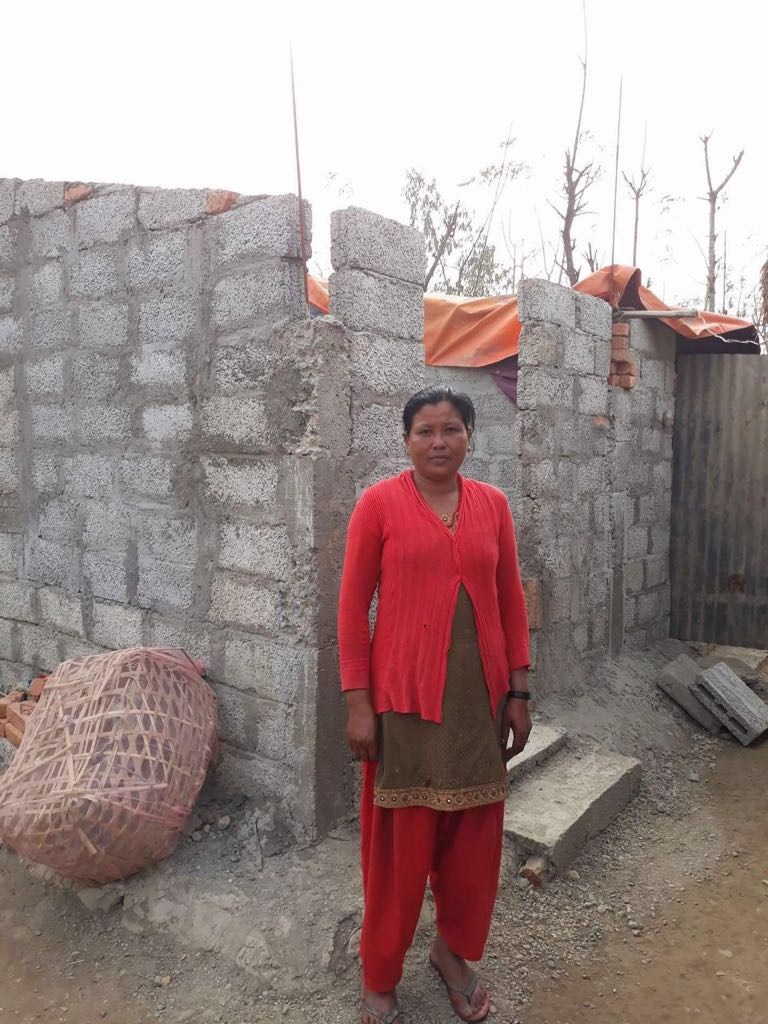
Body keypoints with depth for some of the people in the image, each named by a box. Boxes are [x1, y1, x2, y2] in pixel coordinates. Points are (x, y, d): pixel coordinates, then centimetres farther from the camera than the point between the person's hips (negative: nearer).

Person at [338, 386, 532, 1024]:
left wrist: (518, 692, 6)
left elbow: (511, 601, 8)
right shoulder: (379, 504, -6)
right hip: (405, 696, -3)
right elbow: (353, 606, -6)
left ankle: (455, 951, 40)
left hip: (480, 694, 4)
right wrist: (357, 702, -8)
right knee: (399, 840, 8)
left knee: (473, 833, 15)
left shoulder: (493, 504, 4)